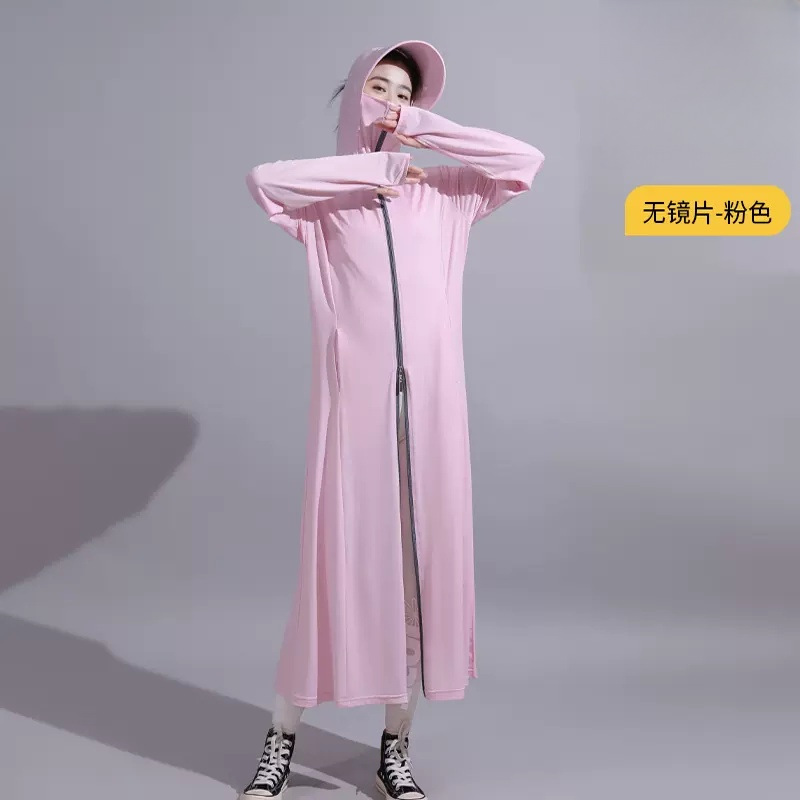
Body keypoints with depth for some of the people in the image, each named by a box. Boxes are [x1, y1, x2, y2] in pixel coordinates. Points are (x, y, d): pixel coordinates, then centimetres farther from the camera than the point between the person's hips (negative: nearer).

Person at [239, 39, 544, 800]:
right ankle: (282, 738, 16)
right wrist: (370, 168, -5)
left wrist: (423, 130, 6)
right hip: (353, 396, -2)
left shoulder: (443, 190, 15)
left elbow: (526, 160, 7)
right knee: (336, 557, 0)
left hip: (429, 398, 3)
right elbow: (262, 179, -10)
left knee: (422, 559, 4)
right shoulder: (326, 193, 9)